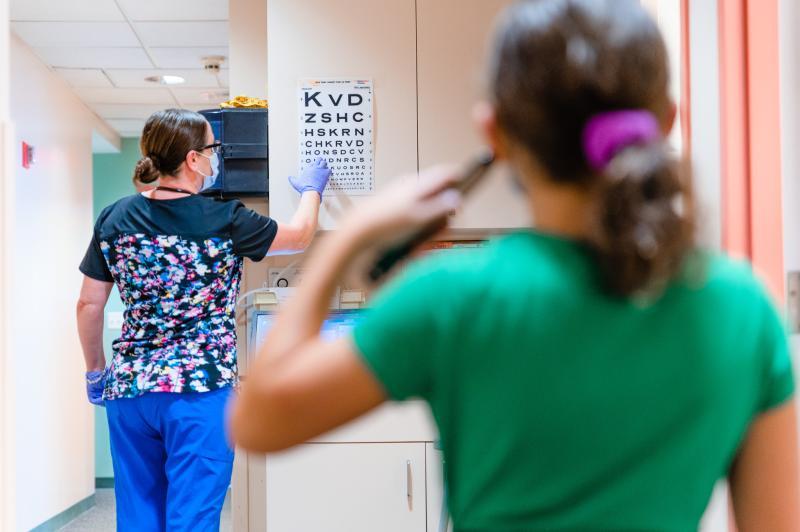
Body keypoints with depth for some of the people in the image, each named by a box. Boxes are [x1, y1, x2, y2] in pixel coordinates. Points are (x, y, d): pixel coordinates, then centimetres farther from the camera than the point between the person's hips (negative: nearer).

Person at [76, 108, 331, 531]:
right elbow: (299, 236, 7)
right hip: (198, 388, -5)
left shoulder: (114, 220, 2)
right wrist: (311, 190, 26)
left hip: (129, 388, 5)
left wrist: (95, 372, 21)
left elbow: (89, 305, 7)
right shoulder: (224, 222, -9)